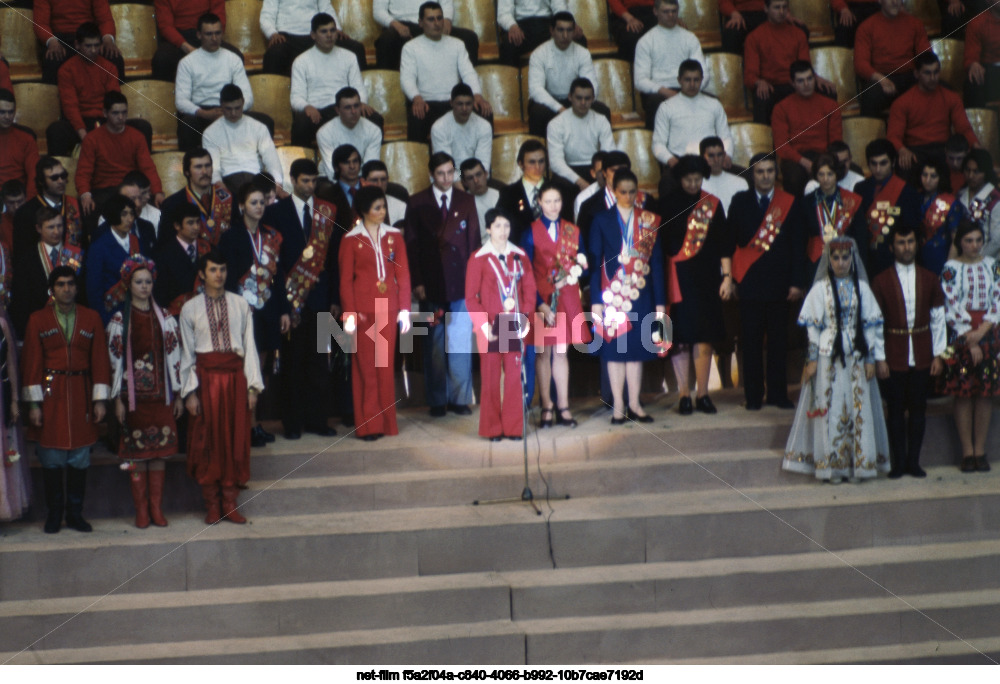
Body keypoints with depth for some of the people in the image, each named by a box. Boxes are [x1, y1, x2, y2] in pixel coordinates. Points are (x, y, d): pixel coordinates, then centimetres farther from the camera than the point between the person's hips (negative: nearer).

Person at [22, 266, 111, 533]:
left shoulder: (91, 318, 7)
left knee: (80, 459, 4)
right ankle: (54, 514, 12)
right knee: (51, 460, 1)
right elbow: (32, 363, 0)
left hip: (81, 395, 1)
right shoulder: (38, 320, 3)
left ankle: (75, 513, 13)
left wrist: (100, 399, -1)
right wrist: (33, 402, -6)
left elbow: (100, 360, 5)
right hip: (50, 395, -1)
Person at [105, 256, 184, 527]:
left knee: (160, 449, 3)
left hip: (161, 393, 2)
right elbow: (115, 361, -2)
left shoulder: (165, 318, 7)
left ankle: (157, 507, 11)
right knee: (136, 450, 0)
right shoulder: (119, 320, 0)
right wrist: (117, 399, -6)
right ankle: (141, 509, 8)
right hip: (134, 393, -2)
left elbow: (173, 356, 7)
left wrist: (178, 395, 5)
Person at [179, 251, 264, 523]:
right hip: (206, 377, -1)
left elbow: (249, 345, 4)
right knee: (207, 441, 3)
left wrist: (253, 386, -1)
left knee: (236, 438, 4)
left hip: (235, 377, 1)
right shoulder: (190, 309, 1)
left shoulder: (240, 305, 5)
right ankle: (211, 504, 13)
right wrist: (189, 392, -4)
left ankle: (230, 503, 13)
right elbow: (187, 353, 2)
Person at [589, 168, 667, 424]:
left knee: (636, 349, 5)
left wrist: (660, 301, 2)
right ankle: (618, 407, 8)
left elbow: (657, 261, 6)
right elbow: (594, 262, 1)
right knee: (615, 350, 1)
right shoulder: (601, 220, 3)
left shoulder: (649, 221, 7)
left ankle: (634, 405, 14)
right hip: (612, 294, -1)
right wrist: (595, 300, -6)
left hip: (641, 295, 1)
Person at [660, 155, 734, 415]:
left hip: (706, 277, 1)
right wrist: (662, 278, -2)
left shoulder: (712, 204, 7)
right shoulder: (667, 204, 3)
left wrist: (727, 276, 1)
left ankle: (703, 394, 8)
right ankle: (684, 396, 4)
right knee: (680, 337, -2)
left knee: (705, 336, 1)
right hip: (678, 278, -1)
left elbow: (724, 242, 7)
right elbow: (660, 243, 3)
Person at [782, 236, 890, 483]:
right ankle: (832, 464, 6)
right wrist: (812, 359, -4)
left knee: (859, 408, 2)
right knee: (830, 409, 0)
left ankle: (858, 463, 10)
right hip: (828, 356, -2)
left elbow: (871, 324, 6)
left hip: (856, 357, 2)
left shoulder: (862, 288, 6)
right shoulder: (820, 289, 0)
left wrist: (871, 359, 2)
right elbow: (813, 326, 0)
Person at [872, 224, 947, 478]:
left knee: (918, 409, 7)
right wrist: (879, 359, -7)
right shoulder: (881, 281, -2)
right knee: (896, 410, 4)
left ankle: (914, 461, 16)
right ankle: (899, 463, 12)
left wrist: (938, 355, 2)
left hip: (922, 355, 2)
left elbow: (938, 318, 7)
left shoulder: (930, 279, 6)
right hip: (894, 357, -2)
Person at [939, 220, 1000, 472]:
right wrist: (970, 344, -11)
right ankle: (967, 452, 3)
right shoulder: (951, 268, -2)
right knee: (963, 395, -3)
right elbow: (951, 309, -7)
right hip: (960, 338, -3)